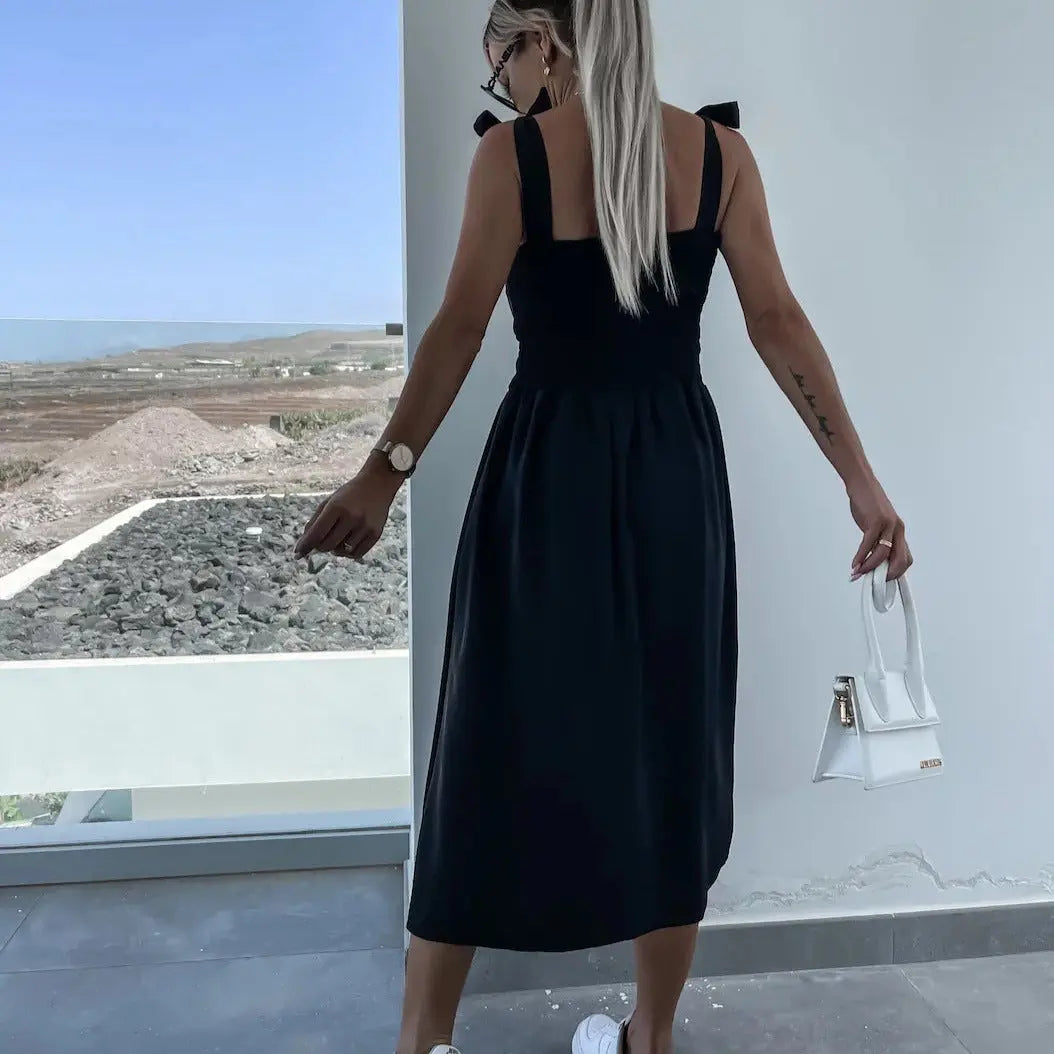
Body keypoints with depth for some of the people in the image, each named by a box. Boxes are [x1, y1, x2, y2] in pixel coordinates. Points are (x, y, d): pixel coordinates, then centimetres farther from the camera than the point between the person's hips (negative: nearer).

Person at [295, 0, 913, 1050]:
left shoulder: (512, 153, -5)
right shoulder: (719, 150, 5)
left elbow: (460, 328, -10)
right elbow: (777, 321, 0)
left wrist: (385, 470, -5)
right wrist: (861, 478, 2)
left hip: (548, 469, -3)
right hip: (675, 470, 3)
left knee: (495, 745, 7)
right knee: (670, 748, 13)